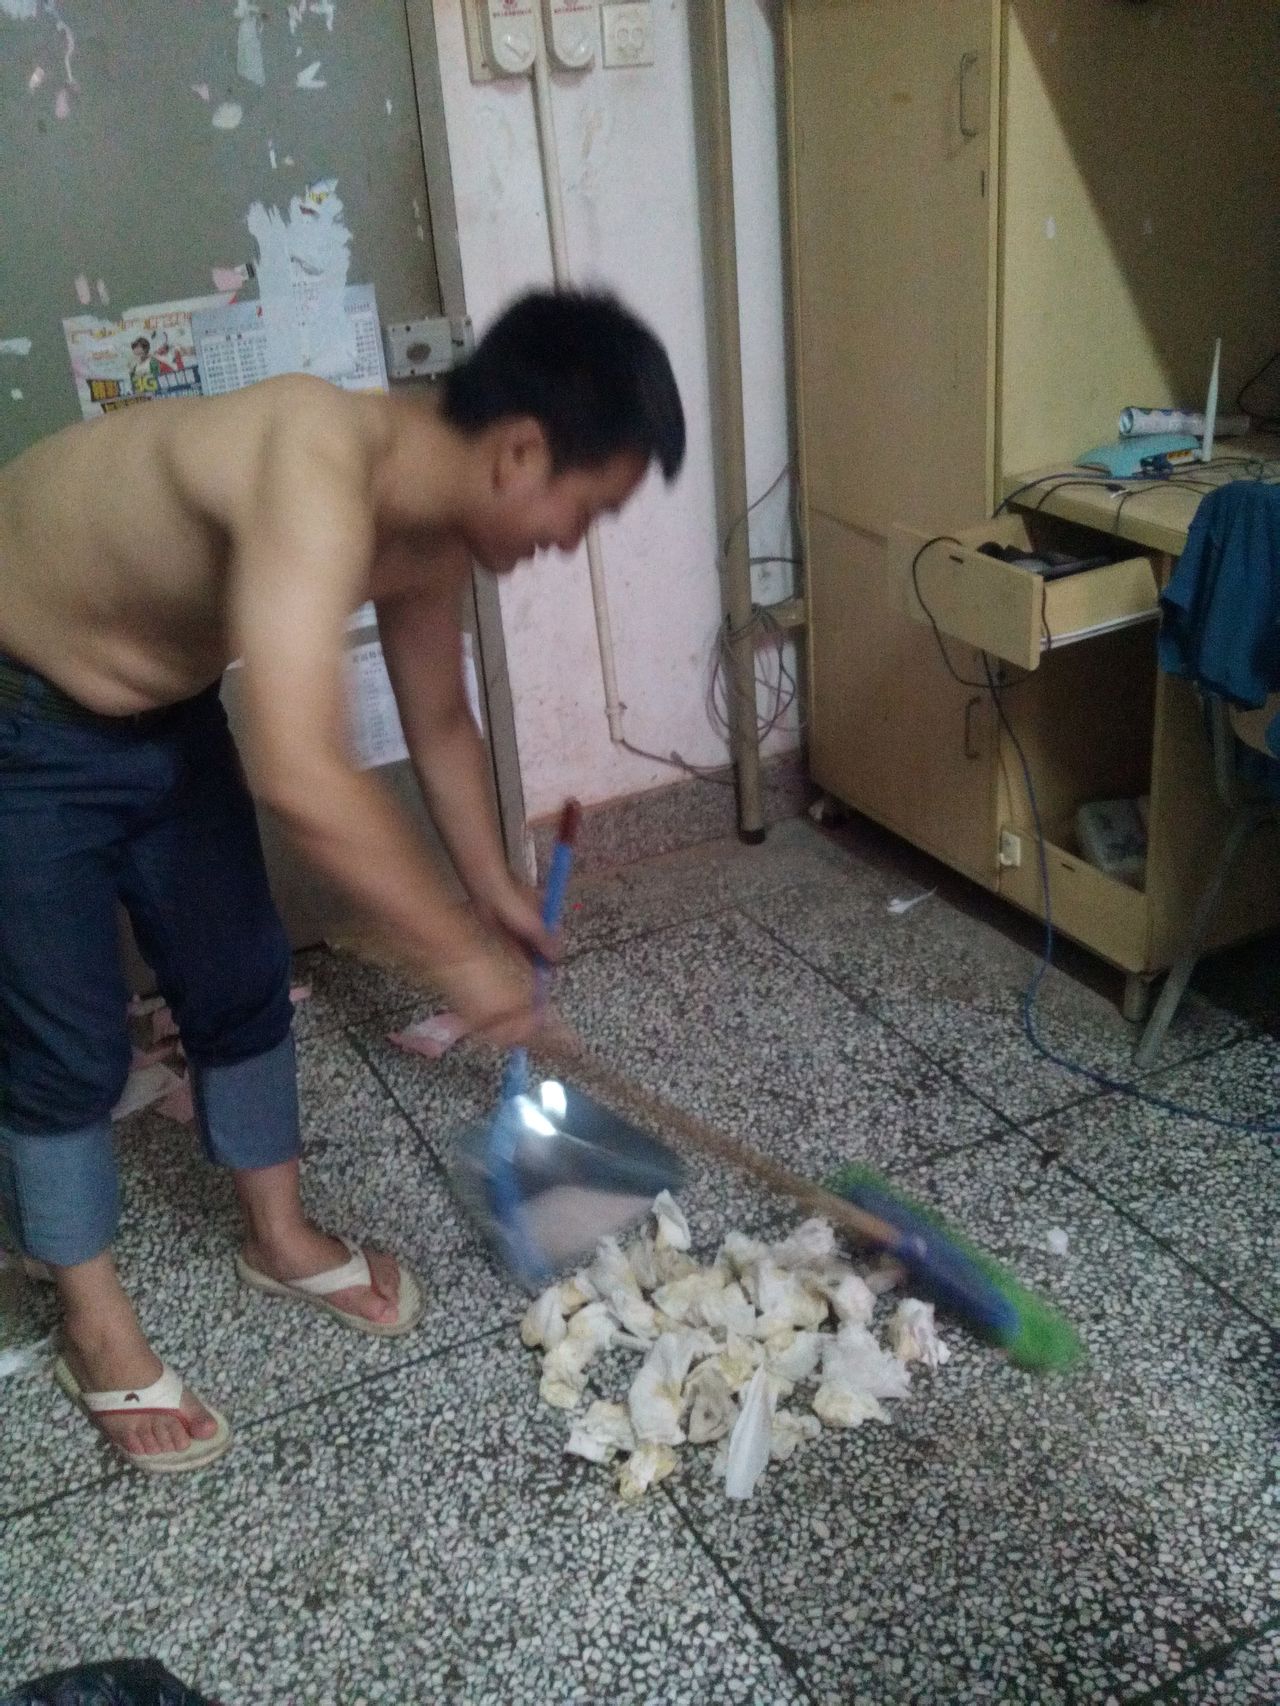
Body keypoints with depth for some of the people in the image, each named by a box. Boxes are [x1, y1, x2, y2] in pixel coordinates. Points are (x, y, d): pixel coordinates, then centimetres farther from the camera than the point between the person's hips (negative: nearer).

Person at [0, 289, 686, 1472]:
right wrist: (460, 949, -33)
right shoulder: (319, 471, -38)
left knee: (241, 982, 13)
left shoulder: (431, 526, -10)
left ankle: (281, 1238, 36)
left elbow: (440, 723, 8)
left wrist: (494, 889, 18)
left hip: (161, 705, 8)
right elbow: (301, 778, -46)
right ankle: (97, 1330, 25)